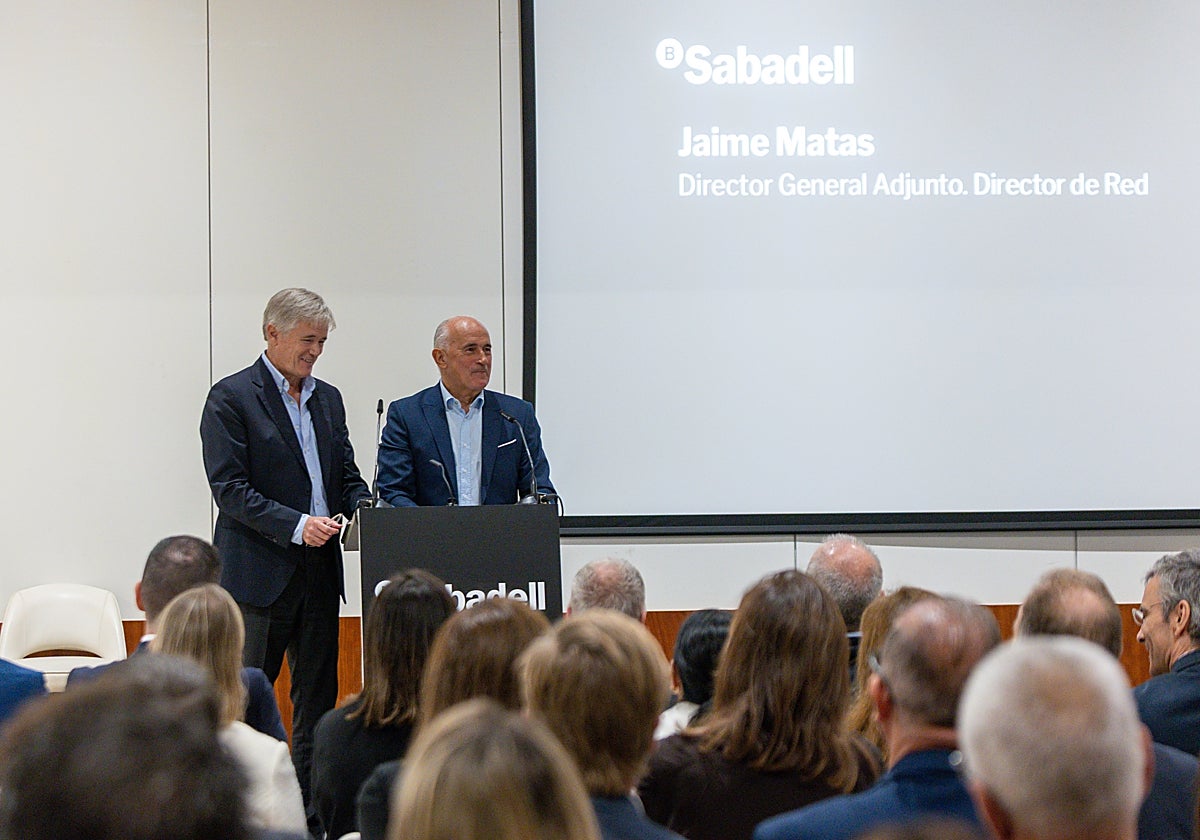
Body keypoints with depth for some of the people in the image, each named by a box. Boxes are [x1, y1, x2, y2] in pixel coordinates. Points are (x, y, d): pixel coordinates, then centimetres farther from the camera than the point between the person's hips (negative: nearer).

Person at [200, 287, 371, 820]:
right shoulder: (232, 397, -6)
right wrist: (295, 525, -21)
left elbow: (347, 476, 19)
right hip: (259, 572, -6)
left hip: (319, 572, 7)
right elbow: (230, 488, -12)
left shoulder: (327, 398, 15)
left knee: (317, 697, 8)